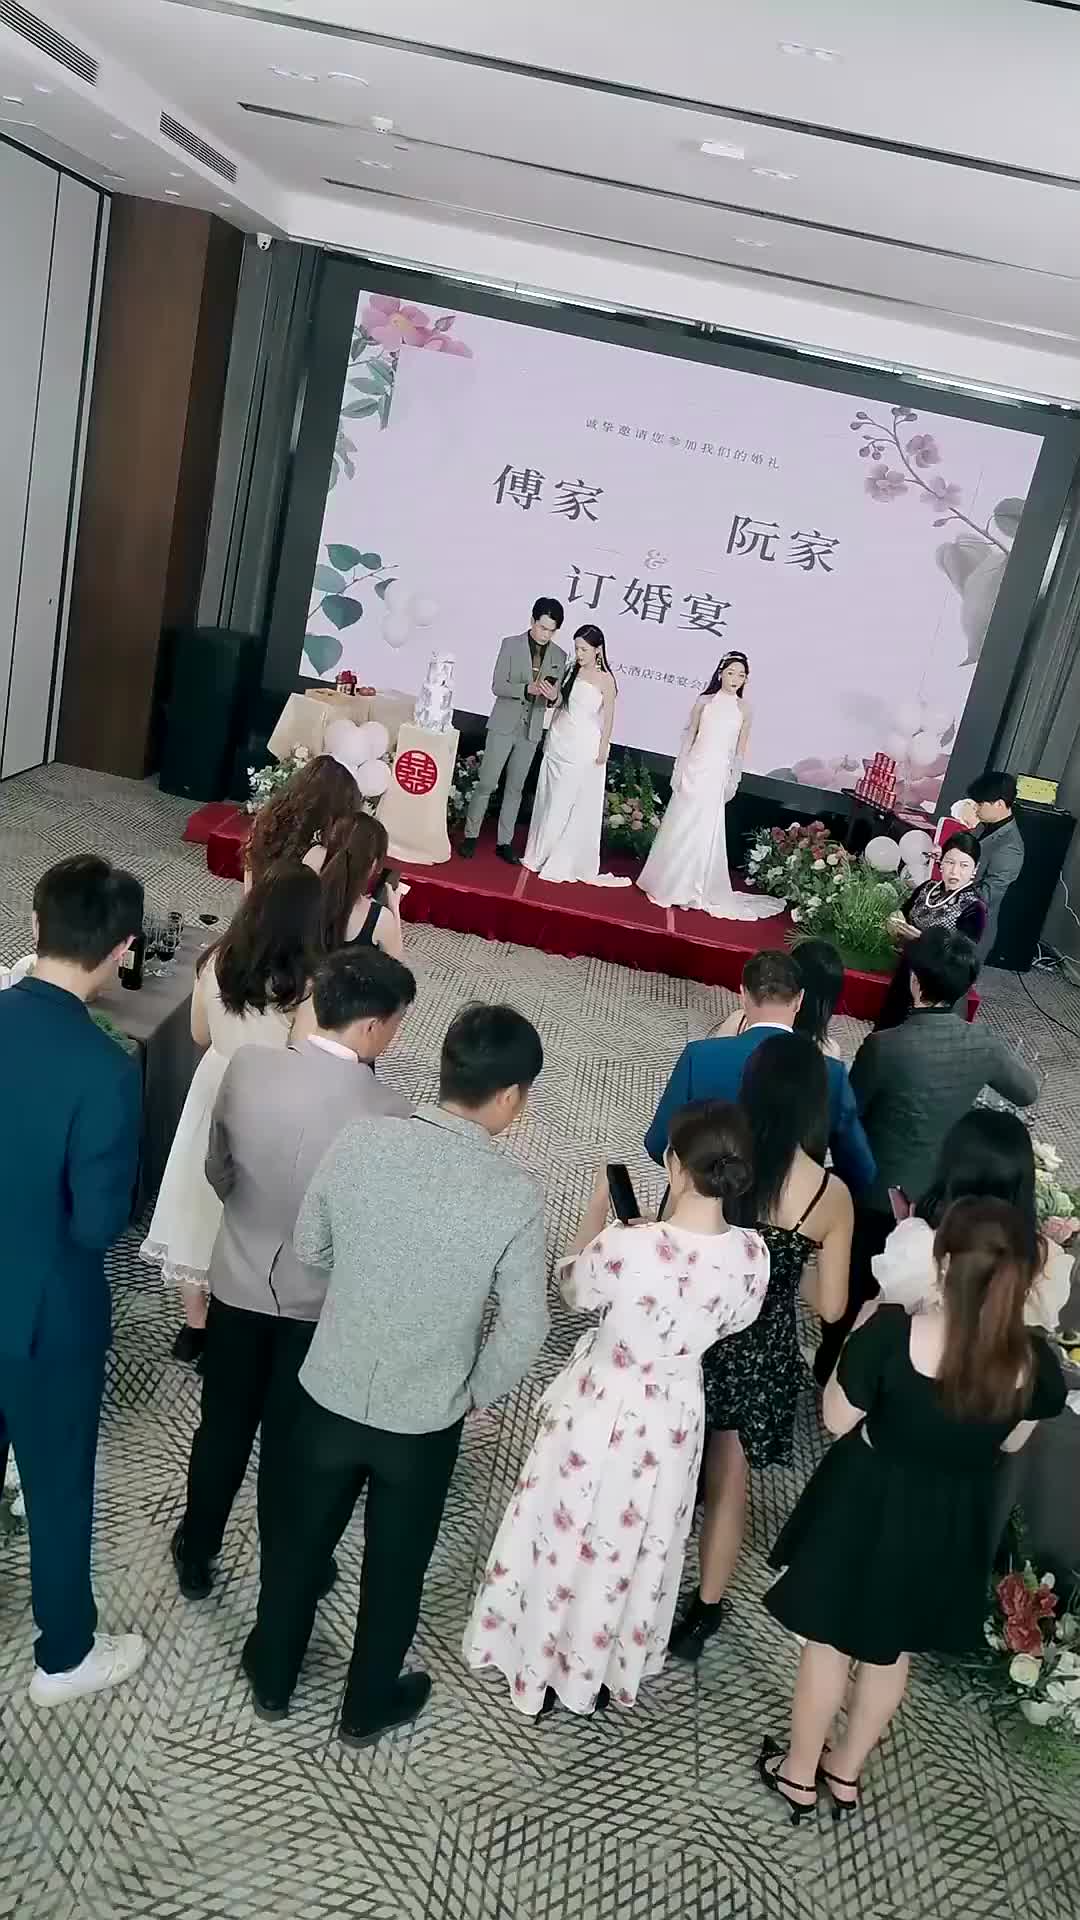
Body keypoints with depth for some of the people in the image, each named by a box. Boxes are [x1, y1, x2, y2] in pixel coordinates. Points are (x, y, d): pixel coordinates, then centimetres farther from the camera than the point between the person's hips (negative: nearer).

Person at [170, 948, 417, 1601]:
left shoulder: (246, 1065, -16)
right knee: (291, 1446, 18)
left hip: (238, 1283, 3)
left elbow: (218, 1170, 0)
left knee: (222, 1428, 24)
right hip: (321, 1301, -3)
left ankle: (196, 1557, 44)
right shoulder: (386, 1110, -27)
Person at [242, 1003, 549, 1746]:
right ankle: (368, 1705, 43)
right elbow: (524, 1328, -16)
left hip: (331, 1392, 2)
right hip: (424, 1417, -2)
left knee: (301, 1537, 26)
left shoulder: (359, 1143, -16)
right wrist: (477, 1392, 2)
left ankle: (273, 1677, 47)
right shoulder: (517, 1193, -23)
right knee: (396, 1563, 22)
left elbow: (311, 1248, -1)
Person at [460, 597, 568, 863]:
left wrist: (553, 696, -17)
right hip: (504, 725, -3)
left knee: (515, 788, 9)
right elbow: (497, 686, -8)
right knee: (486, 783, -3)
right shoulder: (511, 644, -5)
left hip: (531, 730, 3)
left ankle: (504, 842, 15)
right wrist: (527, 689, -25)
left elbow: (557, 696, 8)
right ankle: (471, 836, 8)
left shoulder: (559, 656, 4)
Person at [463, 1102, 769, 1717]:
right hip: (674, 1417, 4)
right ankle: (609, 1671, 47)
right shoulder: (752, 1255, -19)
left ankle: (547, 1667, 43)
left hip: (601, 1411, -3)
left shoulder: (627, 1246, -32)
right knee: (636, 1548, 26)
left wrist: (597, 1211, 1)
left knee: (570, 1537, 22)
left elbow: (574, 1292, -9)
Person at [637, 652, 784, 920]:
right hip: (694, 769, 0)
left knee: (703, 832, 1)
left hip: (717, 775, 0)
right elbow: (689, 738, 4)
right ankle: (665, 882, 19)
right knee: (679, 826, 6)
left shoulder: (743, 709, 2)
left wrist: (734, 781, 5)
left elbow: (740, 749, 6)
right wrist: (679, 770, 0)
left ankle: (689, 888, 13)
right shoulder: (704, 701, 1)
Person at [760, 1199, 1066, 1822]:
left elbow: (839, 1420, -13)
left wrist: (866, 1333, -5)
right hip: (953, 1525, 3)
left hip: (870, 1507, -3)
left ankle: (799, 1773, 40)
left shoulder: (893, 1333, -30)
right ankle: (847, 1771, 46)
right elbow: (1011, 1442, 1)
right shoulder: (1036, 1362, -19)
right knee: (893, 1651, 26)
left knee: (830, 1642, 21)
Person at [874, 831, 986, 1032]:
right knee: (884, 1028, 15)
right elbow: (900, 921, 11)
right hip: (905, 973, 5)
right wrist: (896, 925, -13)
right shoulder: (927, 888, 0)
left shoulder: (974, 908, -16)